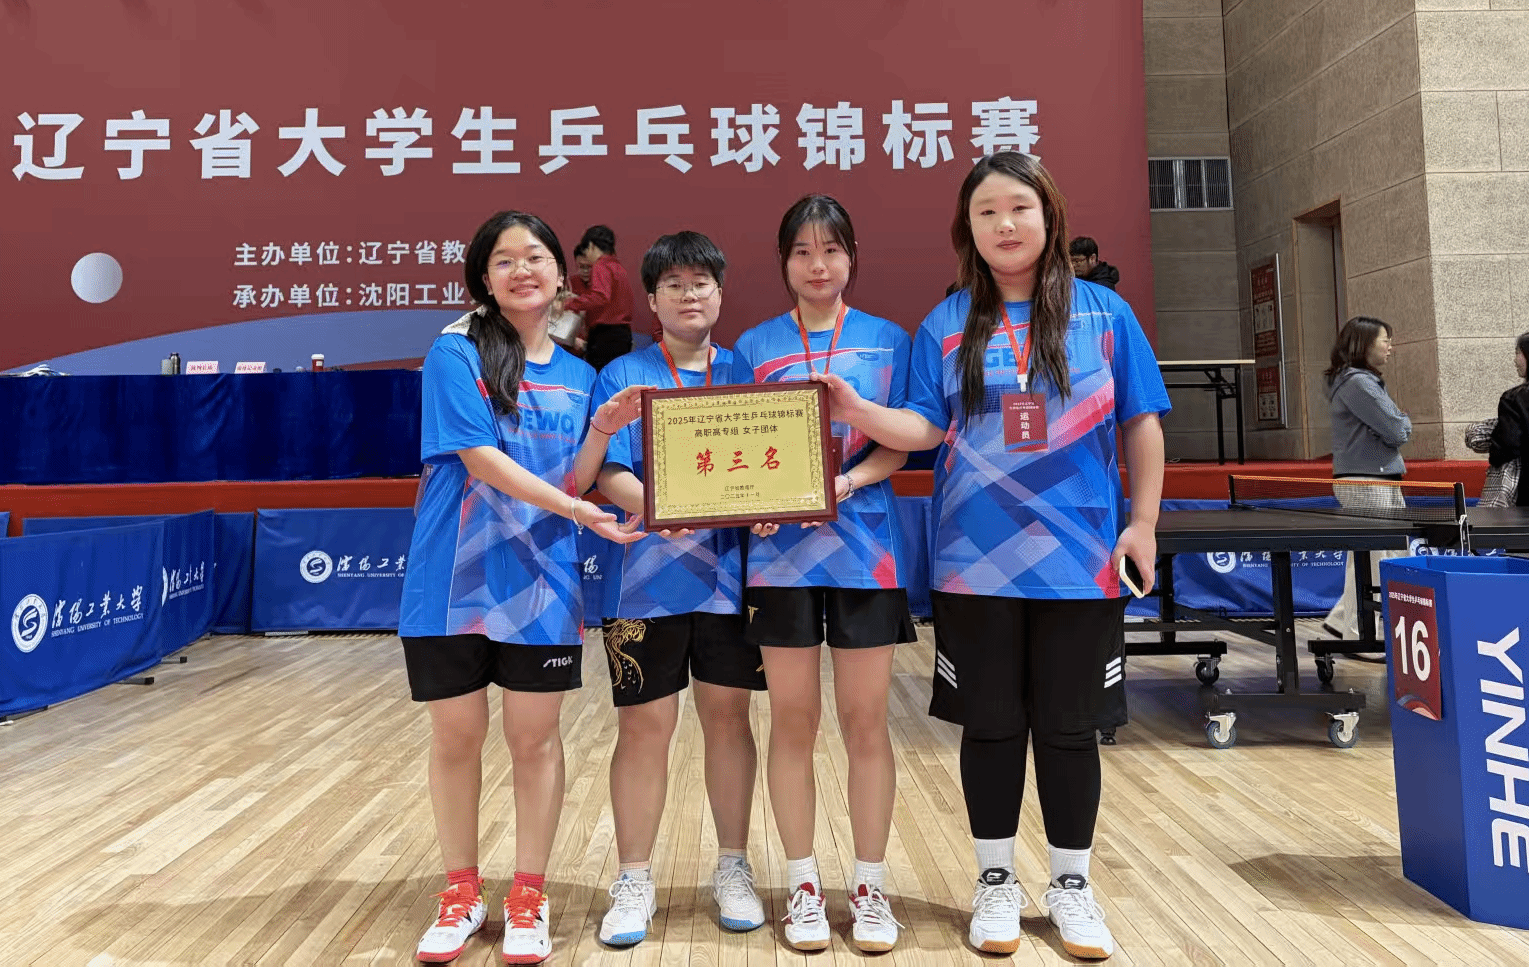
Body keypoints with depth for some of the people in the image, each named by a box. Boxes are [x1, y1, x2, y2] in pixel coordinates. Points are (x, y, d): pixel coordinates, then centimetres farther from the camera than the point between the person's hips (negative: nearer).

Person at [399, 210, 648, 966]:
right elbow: (481, 458, -15)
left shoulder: (579, 376, 8)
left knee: (535, 738, 7)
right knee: (456, 736, 9)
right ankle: (461, 891, 29)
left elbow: (572, 485, 6)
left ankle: (528, 896, 24)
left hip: (541, 584, 3)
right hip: (454, 579, -2)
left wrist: (602, 429, -11)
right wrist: (581, 513, -21)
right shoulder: (456, 353, -5)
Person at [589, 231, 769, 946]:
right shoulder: (623, 375, 4)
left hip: (729, 574, 2)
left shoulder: (742, 374, 11)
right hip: (647, 578, -2)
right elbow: (609, 472, -6)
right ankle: (634, 881, 19)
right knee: (643, 725, 3)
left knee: (728, 715, 9)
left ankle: (733, 867, 26)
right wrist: (657, 509, -25)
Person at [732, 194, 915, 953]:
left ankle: (870, 886, 21)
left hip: (864, 550, 0)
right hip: (782, 553, 1)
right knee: (792, 719, 7)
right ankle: (803, 885, 22)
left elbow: (902, 445, 1)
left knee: (865, 720, 6)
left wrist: (845, 481, -16)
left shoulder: (887, 340, 5)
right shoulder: (756, 346, 6)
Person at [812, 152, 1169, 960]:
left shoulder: (1104, 313, 4)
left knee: (1068, 727, 10)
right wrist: (859, 411, -18)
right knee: (991, 725, 10)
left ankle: (1071, 885, 29)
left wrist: (1143, 521, 0)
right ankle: (995, 883, 28)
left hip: (1080, 557, 0)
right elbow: (925, 428, -1)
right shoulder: (947, 325, 5)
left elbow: (1141, 423, 6)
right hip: (976, 560, 0)